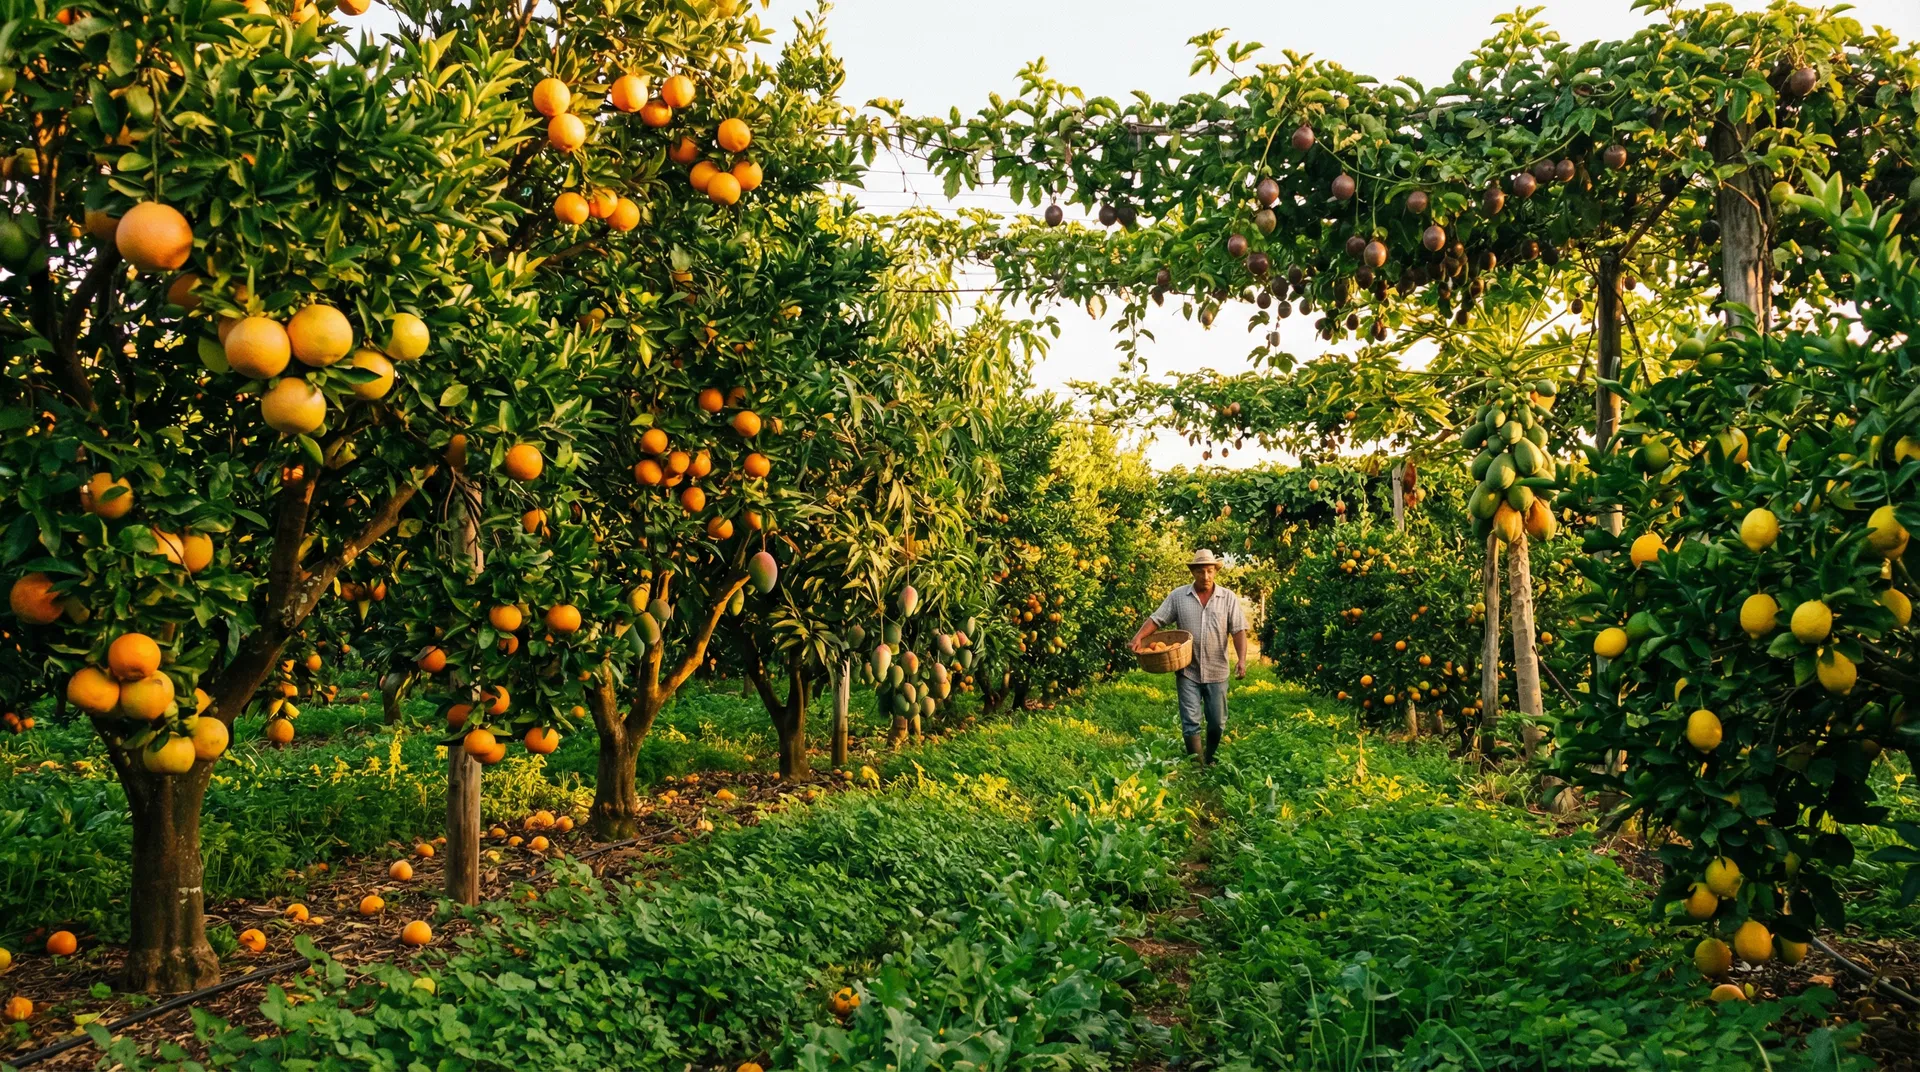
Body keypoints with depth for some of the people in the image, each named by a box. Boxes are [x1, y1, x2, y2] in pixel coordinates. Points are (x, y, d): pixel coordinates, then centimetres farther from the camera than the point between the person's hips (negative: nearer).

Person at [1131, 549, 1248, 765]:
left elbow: (1238, 630, -3)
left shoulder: (1228, 598, 1)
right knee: (1190, 723, -4)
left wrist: (1242, 659, -17)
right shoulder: (1178, 596, 1)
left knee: (1217, 723, 11)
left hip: (1216, 672, 1)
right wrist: (1139, 636, -18)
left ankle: (1210, 762, 32)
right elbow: (1156, 619, 0)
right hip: (1188, 671, -1)